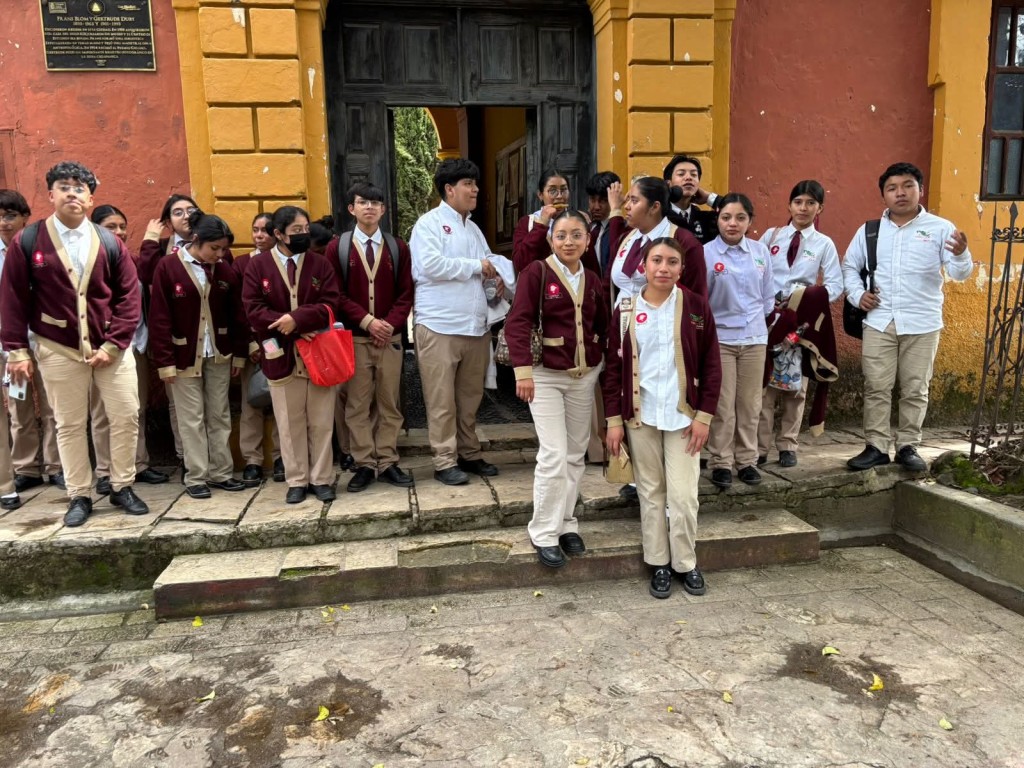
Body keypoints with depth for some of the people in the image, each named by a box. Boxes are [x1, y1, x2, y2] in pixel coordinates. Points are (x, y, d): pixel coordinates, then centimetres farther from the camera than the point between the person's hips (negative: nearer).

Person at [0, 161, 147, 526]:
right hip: (58, 351, -1)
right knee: (69, 425, 7)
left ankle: (122, 487, 18)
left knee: (126, 416, 1)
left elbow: (129, 295, -2)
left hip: (111, 347, 1)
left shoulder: (109, 242, 0)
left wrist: (113, 344, -10)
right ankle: (79, 497, 19)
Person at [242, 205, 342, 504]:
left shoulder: (320, 264, 5)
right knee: (289, 424, 7)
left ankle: (322, 479, 17)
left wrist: (297, 319, -19)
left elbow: (330, 305, -4)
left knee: (321, 423, 6)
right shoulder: (258, 265, 1)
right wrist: (292, 330, -14)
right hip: (281, 356, -1)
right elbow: (253, 309, -6)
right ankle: (297, 481, 19)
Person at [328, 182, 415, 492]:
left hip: (390, 337, 1)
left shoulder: (397, 247, 8)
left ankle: (387, 463, 13)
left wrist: (390, 324, -11)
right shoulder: (337, 247, 4)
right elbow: (336, 294, -2)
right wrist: (368, 321, -13)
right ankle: (364, 465, 9)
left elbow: (406, 292, 4)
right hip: (354, 338, -1)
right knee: (357, 405, 2)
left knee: (389, 404, 5)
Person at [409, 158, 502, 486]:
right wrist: (475, 266, -10)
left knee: (470, 397, 13)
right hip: (440, 326, -7)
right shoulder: (429, 223, -4)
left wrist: (496, 277, -2)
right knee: (442, 400, 0)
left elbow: (487, 264, 22)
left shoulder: (473, 228, 19)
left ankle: (469, 453, 25)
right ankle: (445, 462, 9)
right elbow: (431, 265, -18)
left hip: (475, 326, 7)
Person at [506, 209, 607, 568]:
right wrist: (523, 370, -24)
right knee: (554, 454, -9)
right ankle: (544, 533, 6)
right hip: (546, 375, -5)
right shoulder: (536, 272, -8)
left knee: (576, 454, 10)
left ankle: (567, 524, 24)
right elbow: (517, 322, -15)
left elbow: (602, 326, 16)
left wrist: (600, 360, 3)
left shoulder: (592, 280, 9)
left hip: (584, 376, 5)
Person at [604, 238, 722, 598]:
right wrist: (614, 420, -2)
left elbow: (711, 365, -1)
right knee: (651, 493, 9)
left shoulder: (696, 306, -1)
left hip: (683, 415, -1)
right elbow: (613, 367, 3)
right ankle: (659, 564, 22)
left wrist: (704, 415, -7)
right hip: (640, 415, 1)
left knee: (683, 495, 0)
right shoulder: (625, 311, 1)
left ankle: (686, 563, 20)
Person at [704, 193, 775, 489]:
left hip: (754, 337, 4)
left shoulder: (761, 251, 4)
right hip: (719, 337, -3)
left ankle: (747, 460, 23)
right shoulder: (706, 253, -9)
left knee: (750, 404, 10)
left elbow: (768, 295, 14)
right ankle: (720, 462, 13)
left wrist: (760, 319, 13)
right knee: (722, 406, 0)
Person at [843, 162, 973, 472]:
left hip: (922, 324, -1)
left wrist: (961, 254, -28)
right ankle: (876, 447, 13)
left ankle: (908, 447, 19)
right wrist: (857, 295, 1)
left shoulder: (941, 228, 0)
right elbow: (849, 266, 17)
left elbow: (959, 273, -6)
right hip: (878, 322, 2)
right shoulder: (869, 230, 7)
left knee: (915, 389, 7)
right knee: (876, 388, 4)